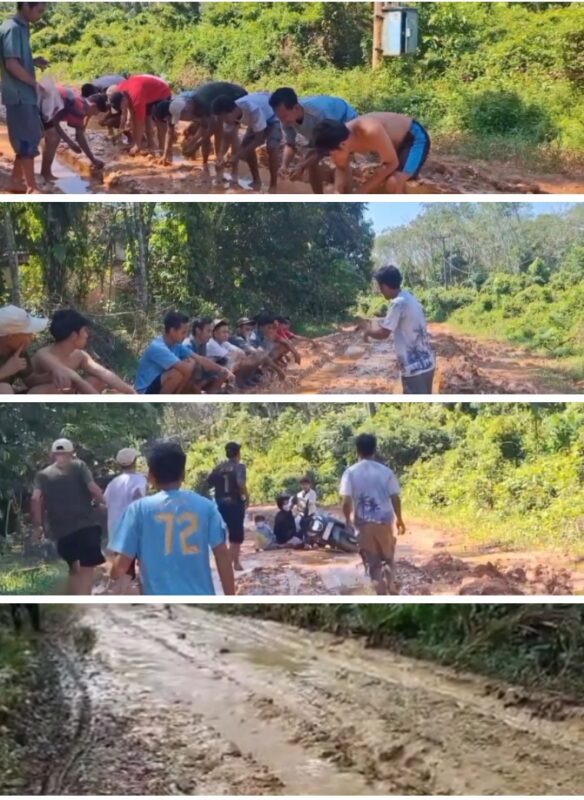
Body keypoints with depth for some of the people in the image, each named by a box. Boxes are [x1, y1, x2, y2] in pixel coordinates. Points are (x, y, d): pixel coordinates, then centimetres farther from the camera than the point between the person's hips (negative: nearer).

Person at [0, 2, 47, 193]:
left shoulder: (21, 27, 14)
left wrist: (34, 61, 6)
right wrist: (35, 83, -13)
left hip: (25, 94, 9)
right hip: (20, 95, -9)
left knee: (28, 138, 14)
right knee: (28, 141, -5)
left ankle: (16, 180, 22)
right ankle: (32, 188, 0)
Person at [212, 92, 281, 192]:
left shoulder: (253, 110, -43)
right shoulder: (230, 114, -22)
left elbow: (259, 139, -33)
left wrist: (238, 155, -35)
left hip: (274, 116, -7)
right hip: (259, 118, 7)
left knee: (271, 147, -26)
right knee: (245, 145, -6)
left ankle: (273, 185, -10)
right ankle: (256, 181, 12)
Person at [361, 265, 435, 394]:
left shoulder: (398, 303, -17)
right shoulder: (410, 298, 11)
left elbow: (383, 333, -13)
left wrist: (368, 330, 6)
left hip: (414, 368, -9)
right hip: (427, 363, 9)